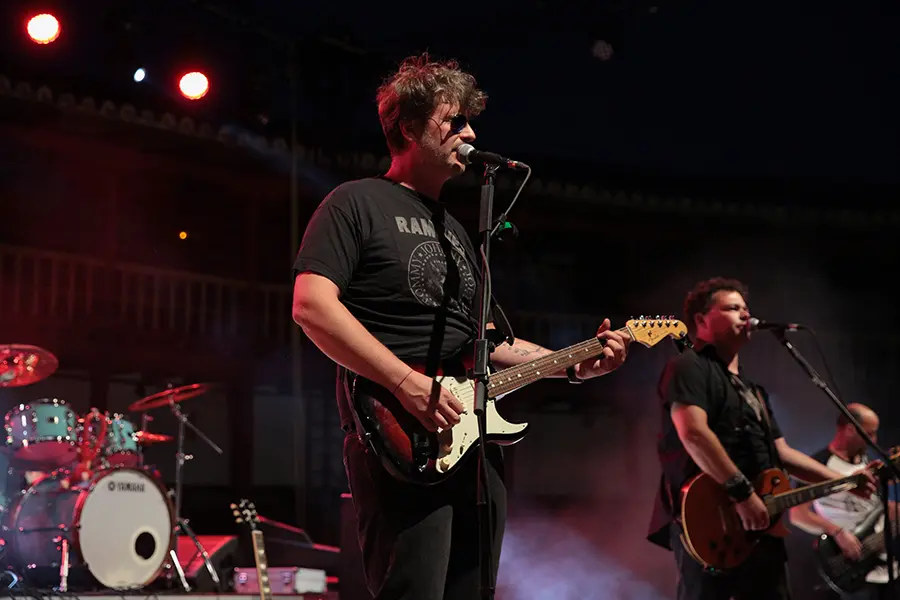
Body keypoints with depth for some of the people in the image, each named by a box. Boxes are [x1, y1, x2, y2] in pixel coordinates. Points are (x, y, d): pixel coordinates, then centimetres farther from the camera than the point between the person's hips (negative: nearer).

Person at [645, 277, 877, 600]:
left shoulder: (751, 388, 26)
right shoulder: (689, 367, -4)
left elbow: (781, 452, 26)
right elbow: (692, 432, -20)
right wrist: (742, 492, -24)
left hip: (758, 526, 9)